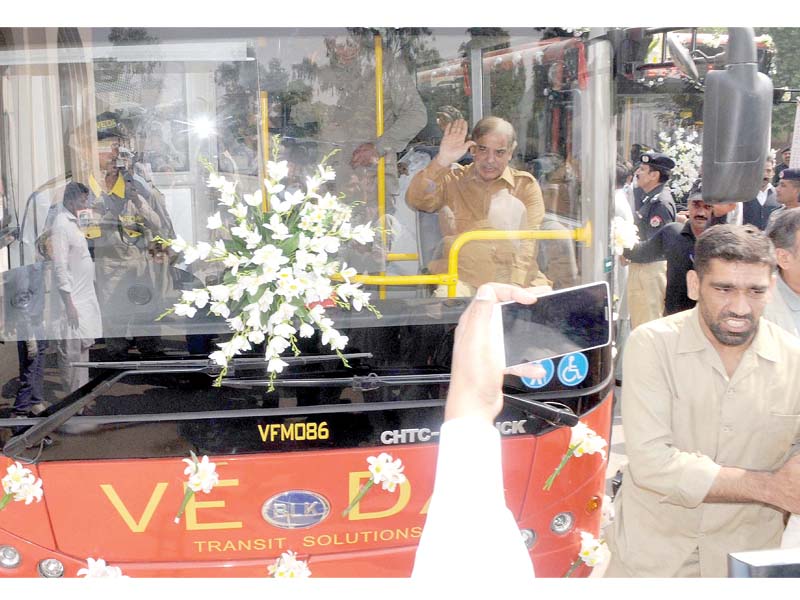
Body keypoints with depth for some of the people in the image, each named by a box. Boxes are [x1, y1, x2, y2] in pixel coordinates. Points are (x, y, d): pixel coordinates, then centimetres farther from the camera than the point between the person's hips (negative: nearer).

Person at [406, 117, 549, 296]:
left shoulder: (526, 184, 14)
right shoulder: (452, 180, 15)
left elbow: (528, 240, 1)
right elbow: (415, 201, -2)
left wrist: (514, 285, -16)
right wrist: (442, 161, -14)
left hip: (517, 282, 1)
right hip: (462, 278, -1)